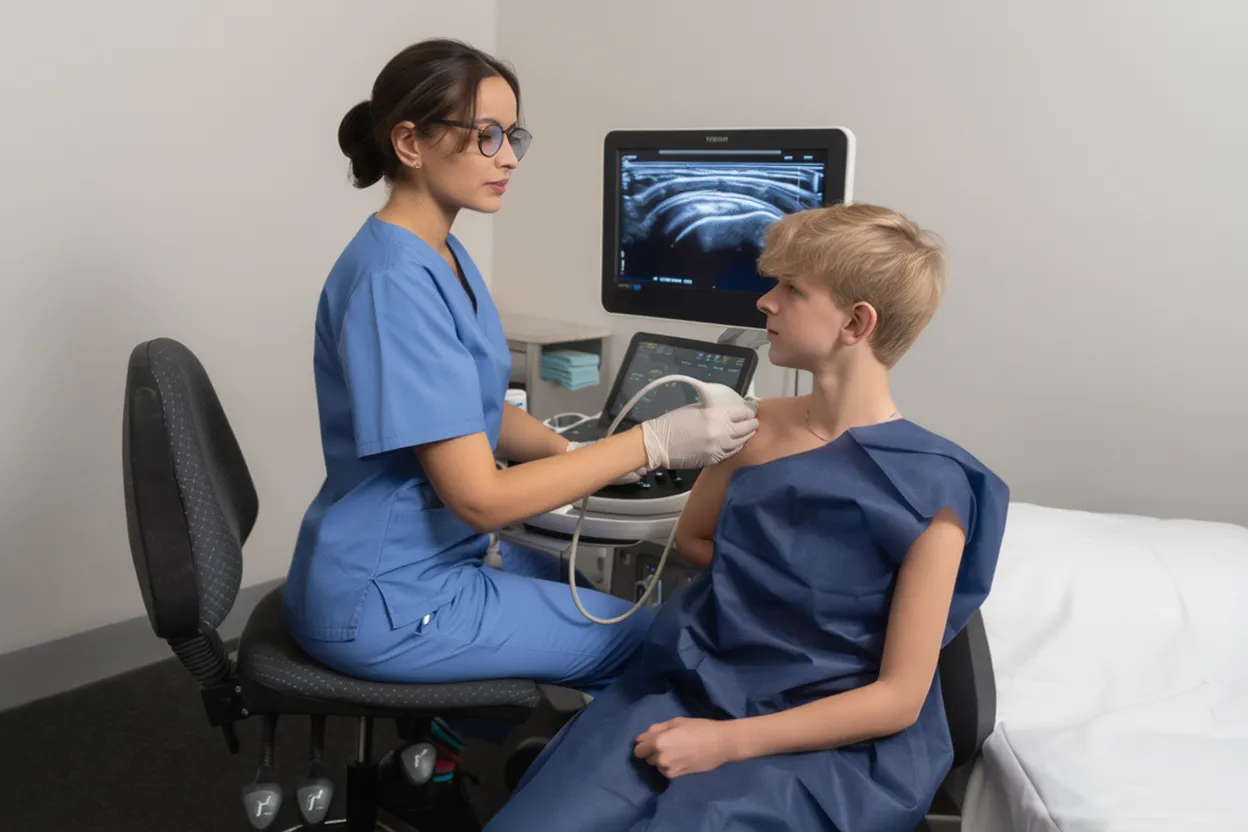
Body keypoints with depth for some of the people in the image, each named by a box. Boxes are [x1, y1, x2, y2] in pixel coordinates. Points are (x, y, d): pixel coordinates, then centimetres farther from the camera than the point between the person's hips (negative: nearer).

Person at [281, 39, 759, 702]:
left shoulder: (444, 256, 4)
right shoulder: (394, 281, -26)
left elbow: (480, 415, 10)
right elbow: (480, 496, -26)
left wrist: (575, 453, -8)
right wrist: (652, 443, -23)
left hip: (428, 557, 9)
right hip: (389, 605, -9)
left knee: (598, 582, 25)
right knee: (651, 643, 1)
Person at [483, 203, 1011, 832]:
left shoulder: (930, 487, -12)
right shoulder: (759, 425, 4)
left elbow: (899, 697, -11)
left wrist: (728, 741, -17)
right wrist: (780, 582, 2)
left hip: (834, 748, -4)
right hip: (688, 691, 4)